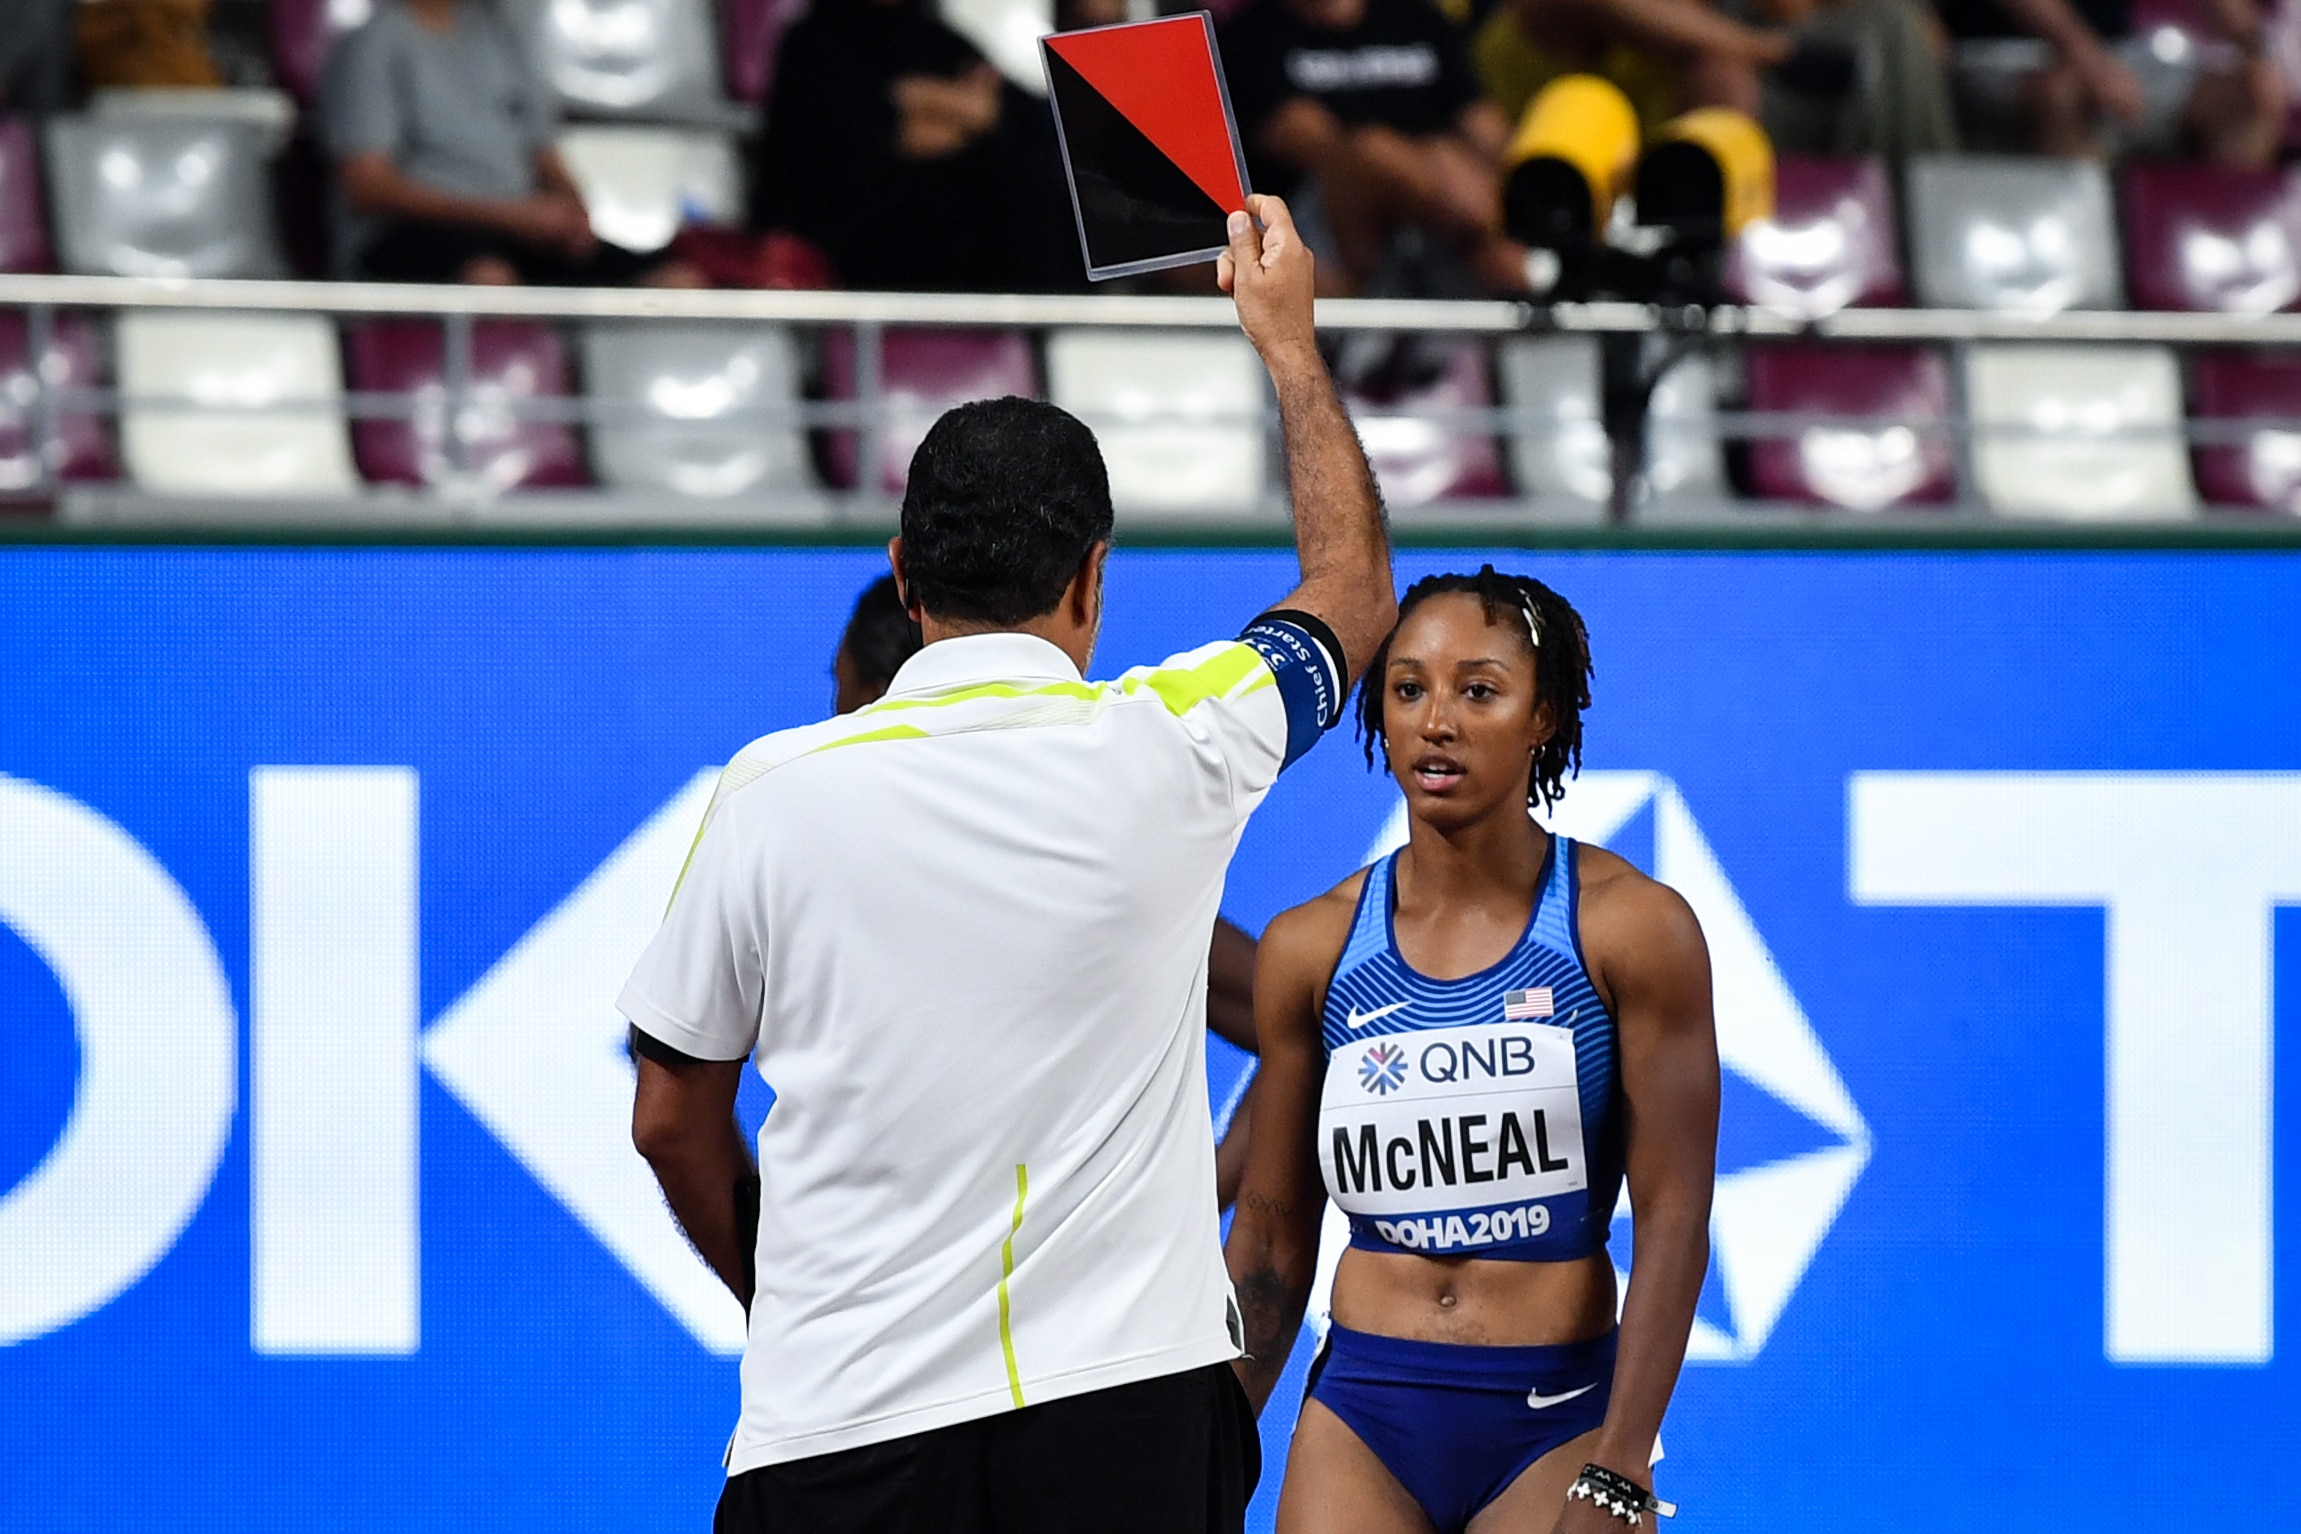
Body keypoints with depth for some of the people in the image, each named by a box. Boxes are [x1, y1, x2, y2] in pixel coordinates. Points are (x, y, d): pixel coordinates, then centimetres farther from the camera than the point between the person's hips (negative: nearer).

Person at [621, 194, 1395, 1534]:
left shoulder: (772, 790, 0)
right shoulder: (1162, 746, -1)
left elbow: (673, 1121, 9)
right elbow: (1356, 586, 21)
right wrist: (1289, 339, 34)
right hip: (1130, 1404, 0)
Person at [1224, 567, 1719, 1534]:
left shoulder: (1631, 928, -5)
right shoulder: (1312, 948, 4)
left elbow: (1673, 1219, -8)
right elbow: (1271, 1235, 10)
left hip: (1557, 1419, -2)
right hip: (1364, 1416, 2)